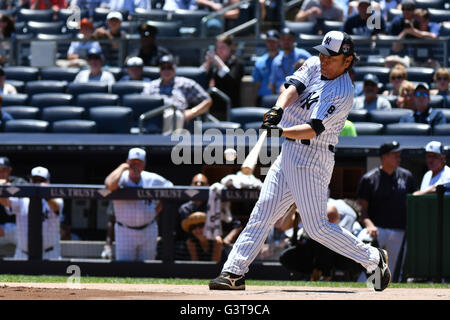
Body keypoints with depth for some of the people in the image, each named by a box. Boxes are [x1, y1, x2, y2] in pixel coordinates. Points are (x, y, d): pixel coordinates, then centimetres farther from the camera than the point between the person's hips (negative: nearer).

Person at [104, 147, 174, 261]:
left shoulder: (153, 179, -1)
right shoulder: (121, 178, -11)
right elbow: (110, 185, -35)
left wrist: (158, 209, 4)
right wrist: (122, 167, -19)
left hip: (148, 231, 3)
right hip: (125, 232, -3)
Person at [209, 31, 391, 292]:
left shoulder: (343, 93, -16)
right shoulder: (314, 66, 7)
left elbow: (313, 129, -25)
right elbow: (293, 87, -9)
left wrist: (281, 132, -38)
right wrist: (278, 109, -28)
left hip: (312, 159, -8)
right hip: (289, 153, 8)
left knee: (317, 227, -9)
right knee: (262, 214, 4)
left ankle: (373, 259, 5)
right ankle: (234, 272, 5)